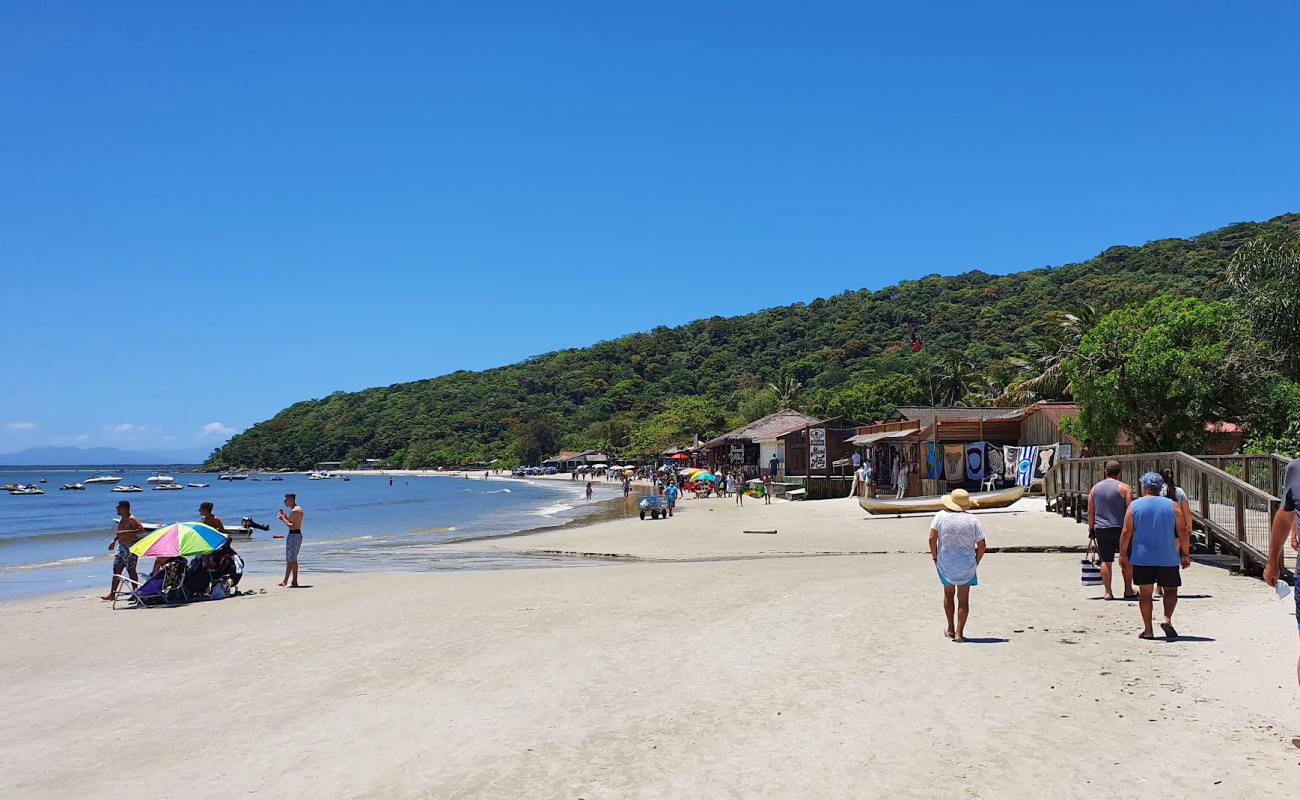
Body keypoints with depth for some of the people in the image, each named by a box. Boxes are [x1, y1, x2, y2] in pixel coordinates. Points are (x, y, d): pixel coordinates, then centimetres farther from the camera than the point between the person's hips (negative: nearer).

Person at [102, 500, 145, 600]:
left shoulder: (131, 519, -15)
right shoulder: (121, 519, 13)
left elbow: (142, 529, -25)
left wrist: (127, 532, -28)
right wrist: (114, 540, 16)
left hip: (130, 547, -9)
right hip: (121, 546, 9)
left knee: (131, 570, -3)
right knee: (116, 569, 7)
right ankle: (112, 593, 10)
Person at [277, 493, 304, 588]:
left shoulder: (295, 510, -17)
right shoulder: (297, 509, 16)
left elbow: (292, 526, -22)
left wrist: (283, 519, -14)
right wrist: (285, 516, 16)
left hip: (294, 535, -11)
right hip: (296, 535, 11)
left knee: (292, 559, -7)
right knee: (289, 559, 15)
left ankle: (294, 582, -5)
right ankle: (285, 581, 21)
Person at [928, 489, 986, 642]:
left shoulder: (941, 516, -9)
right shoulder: (973, 519, -7)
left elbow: (932, 538, -12)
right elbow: (982, 545, -8)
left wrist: (935, 557, 1)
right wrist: (976, 562, 5)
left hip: (945, 562, 1)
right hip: (966, 564, -1)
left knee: (948, 594, 21)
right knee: (963, 598, 9)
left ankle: (950, 629, 29)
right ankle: (959, 633, 7)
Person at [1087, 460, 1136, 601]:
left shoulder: (1095, 488, 8)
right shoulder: (1124, 488, -4)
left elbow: (1090, 511, 9)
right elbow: (1130, 510, -8)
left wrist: (1091, 529, 15)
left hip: (1101, 530, 3)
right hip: (1120, 528, -3)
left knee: (1106, 561, 5)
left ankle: (1108, 592, 6)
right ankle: (1128, 590, 18)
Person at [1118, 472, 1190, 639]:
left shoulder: (1134, 506, -2)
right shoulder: (1172, 505, 0)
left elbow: (1126, 532, -4)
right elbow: (1183, 531, -1)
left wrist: (1122, 554, 3)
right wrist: (1185, 554, 7)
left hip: (1142, 557, 0)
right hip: (1167, 558, 0)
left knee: (1145, 593, 6)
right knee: (1170, 590, 14)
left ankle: (1147, 630, 7)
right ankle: (1167, 619, -7)